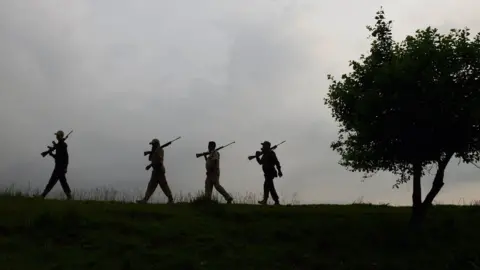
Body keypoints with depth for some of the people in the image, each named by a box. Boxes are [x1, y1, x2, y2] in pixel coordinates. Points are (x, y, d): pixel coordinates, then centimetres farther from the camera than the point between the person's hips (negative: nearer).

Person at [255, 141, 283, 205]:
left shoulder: (271, 153, -8)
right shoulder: (265, 154, 18)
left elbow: (277, 162, -13)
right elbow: (260, 162, 20)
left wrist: (279, 171, -18)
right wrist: (257, 156, 5)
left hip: (271, 172, -9)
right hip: (267, 173, 9)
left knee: (266, 185, -20)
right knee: (271, 188, 9)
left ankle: (265, 200, -28)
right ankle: (277, 202, 14)